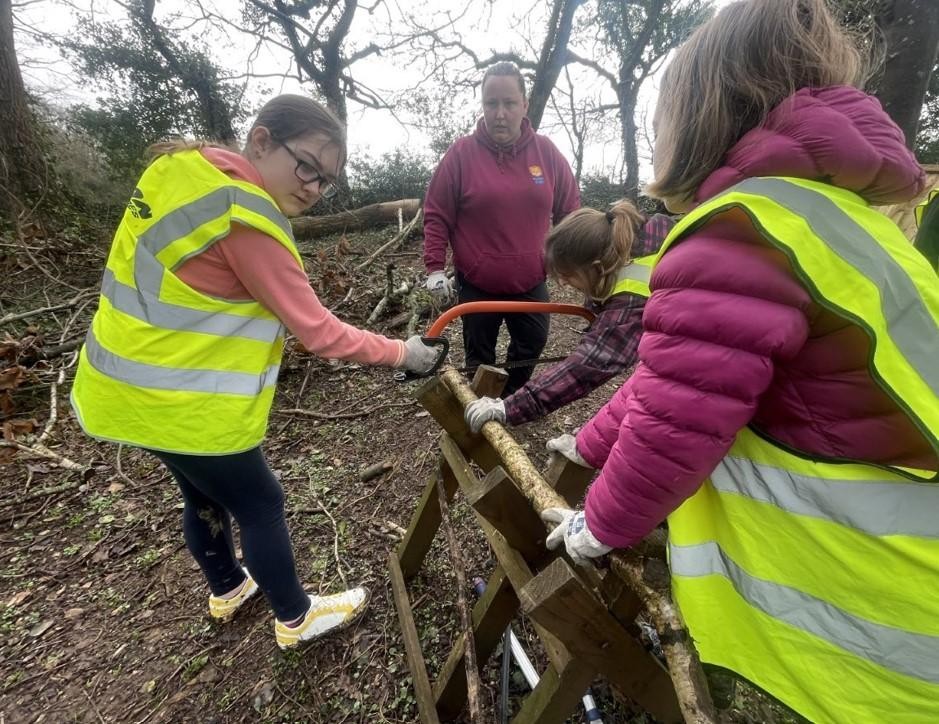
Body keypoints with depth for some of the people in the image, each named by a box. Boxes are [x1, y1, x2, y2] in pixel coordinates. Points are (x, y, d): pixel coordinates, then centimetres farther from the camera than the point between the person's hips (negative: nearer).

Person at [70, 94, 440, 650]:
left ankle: (228, 590, 52)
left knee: (207, 496, 26)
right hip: (183, 401, -9)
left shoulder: (187, 169, 4)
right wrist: (400, 353, -13)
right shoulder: (245, 220, -25)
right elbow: (316, 330, -23)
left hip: (137, 383, 9)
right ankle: (296, 618, 34)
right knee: (261, 505, 10)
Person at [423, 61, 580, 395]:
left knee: (532, 345, 16)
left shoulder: (546, 151, 0)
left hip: (531, 281, 3)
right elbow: (436, 215, -6)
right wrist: (435, 267, -12)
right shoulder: (462, 152, -7)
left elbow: (569, 210, 7)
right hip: (477, 283, -2)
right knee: (480, 357, 11)